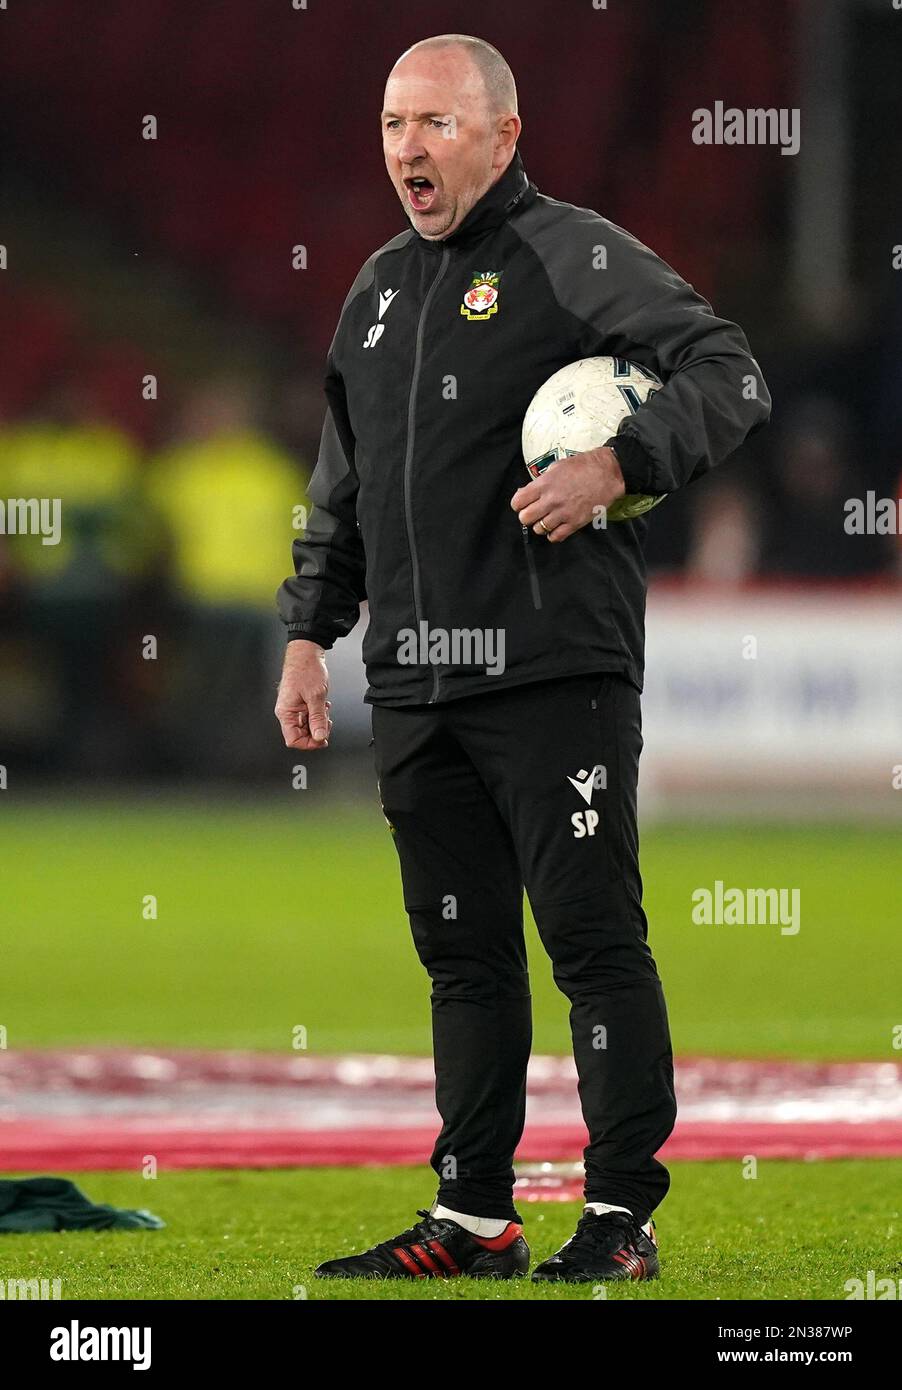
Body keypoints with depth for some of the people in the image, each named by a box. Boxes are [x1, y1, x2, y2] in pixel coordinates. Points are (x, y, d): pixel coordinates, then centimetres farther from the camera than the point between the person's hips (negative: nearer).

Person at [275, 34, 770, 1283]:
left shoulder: (573, 257, -4)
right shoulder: (379, 289, 18)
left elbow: (729, 380, -12)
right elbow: (342, 489, 26)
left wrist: (618, 466, -24)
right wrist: (310, 634, 19)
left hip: (555, 675, -7)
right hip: (414, 688, 7)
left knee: (594, 941, -4)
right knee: (464, 955, 11)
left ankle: (623, 1216, 0)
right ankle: (475, 1217, 16)